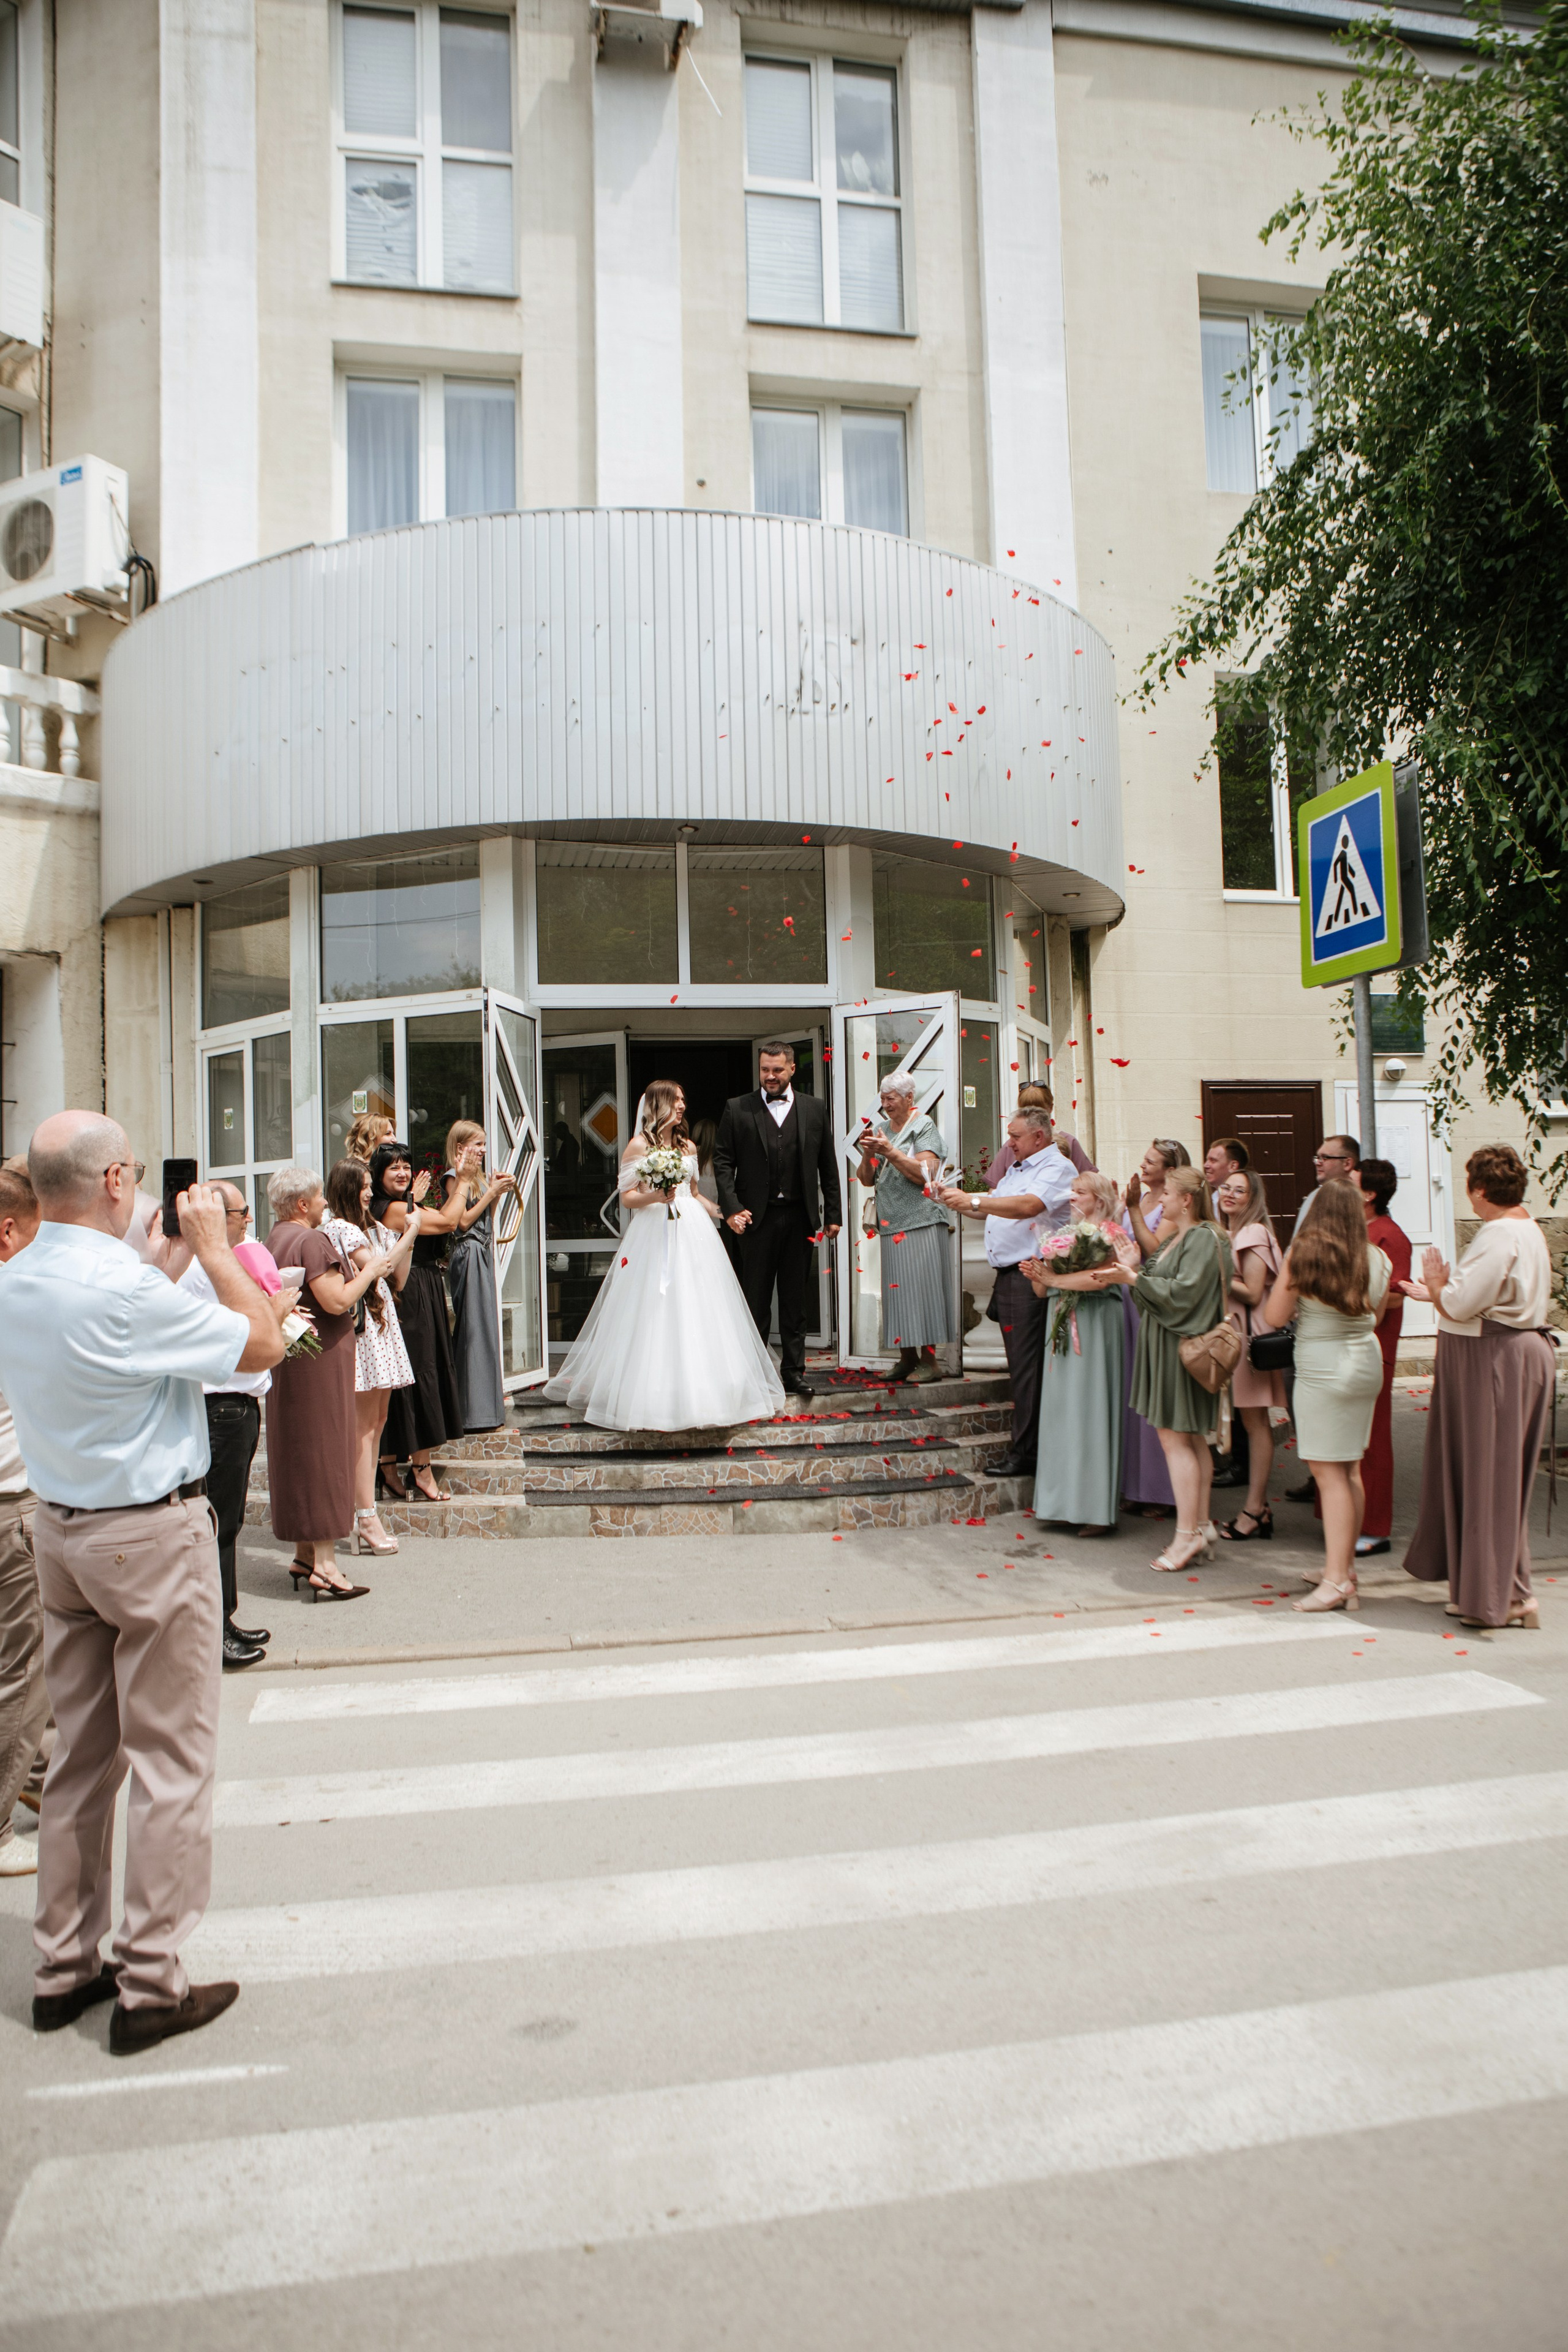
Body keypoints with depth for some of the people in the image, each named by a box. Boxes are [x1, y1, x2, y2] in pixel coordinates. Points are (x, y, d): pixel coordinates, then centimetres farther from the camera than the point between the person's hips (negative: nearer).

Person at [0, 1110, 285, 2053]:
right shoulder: (124, 1289, -24)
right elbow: (264, 1342, -16)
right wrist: (214, 1247, -6)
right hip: (153, 1534, -8)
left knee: (82, 1753, 18)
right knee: (171, 1760, 3)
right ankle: (151, 1985, 12)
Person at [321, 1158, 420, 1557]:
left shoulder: (371, 1228, 20)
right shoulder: (339, 1228, -7)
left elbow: (398, 1280, 17)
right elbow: (376, 1267, -17)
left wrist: (407, 1240, 7)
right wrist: (411, 1232, -9)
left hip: (382, 1323, 9)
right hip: (359, 1327, -9)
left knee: (376, 1421, 9)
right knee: (364, 1424, -8)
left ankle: (364, 1512, 13)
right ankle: (366, 1520, -6)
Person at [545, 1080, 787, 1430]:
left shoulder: (687, 1146, 15)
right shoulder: (639, 1146, 0)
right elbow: (627, 1197, -3)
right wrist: (655, 1196, -20)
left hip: (692, 1232, 5)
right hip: (654, 1233, -5)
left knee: (698, 1309, 2)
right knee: (654, 1314, -6)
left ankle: (701, 1393, 9)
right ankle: (654, 1394, 1)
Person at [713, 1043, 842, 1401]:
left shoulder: (814, 1109, 9)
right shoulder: (738, 1109, 4)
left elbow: (828, 1166, 10)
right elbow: (722, 1161, 1)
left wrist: (833, 1213, 5)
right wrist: (731, 1208, -10)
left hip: (799, 1216, 2)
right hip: (757, 1216, -1)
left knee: (795, 1299, 7)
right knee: (756, 1300, 3)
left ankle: (793, 1372, 14)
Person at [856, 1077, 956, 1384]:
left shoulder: (924, 1127, -1)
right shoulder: (880, 1131, 16)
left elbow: (925, 1173, -12)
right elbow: (867, 1180, 14)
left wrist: (890, 1152, -16)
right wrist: (868, 1153, -4)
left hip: (922, 1220, -6)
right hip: (891, 1224, 6)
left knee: (921, 1286, -8)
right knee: (896, 1288, 3)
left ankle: (929, 1360, -5)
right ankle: (907, 1357, 9)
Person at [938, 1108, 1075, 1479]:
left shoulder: (1057, 1168, -9)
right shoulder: (1016, 1169, 22)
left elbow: (1028, 1206, -26)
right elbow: (993, 1210, 28)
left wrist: (972, 1200, -28)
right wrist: (956, 1202, 12)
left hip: (1031, 1276, -9)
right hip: (1007, 1276, 9)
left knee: (1027, 1365, -8)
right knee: (1018, 1363, 12)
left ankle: (1026, 1452, -4)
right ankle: (1023, 1445, 20)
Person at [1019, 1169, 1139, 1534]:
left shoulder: (1112, 1234, -3)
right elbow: (1043, 1291, 18)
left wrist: (1055, 1278, -18)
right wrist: (1037, 1276, -4)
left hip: (1094, 1326, -7)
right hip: (1061, 1327, 7)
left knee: (1089, 1411, -7)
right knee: (1062, 1411, 5)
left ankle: (1098, 1509, -2)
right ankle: (1067, 1501, 11)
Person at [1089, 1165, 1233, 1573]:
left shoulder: (1203, 1238, -13)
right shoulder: (1176, 1237, 17)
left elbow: (1183, 1291, -22)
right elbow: (1159, 1277, 16)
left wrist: (1133, 1278, -21)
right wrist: (1128, 1270, 2)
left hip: (1182, 1345, -10)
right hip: (1166, 1341, 10)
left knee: (1174, 1438, -8)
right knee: (1190, 1438, 11)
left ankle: (1187, 1534, -5)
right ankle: (1201, 1525, 17)